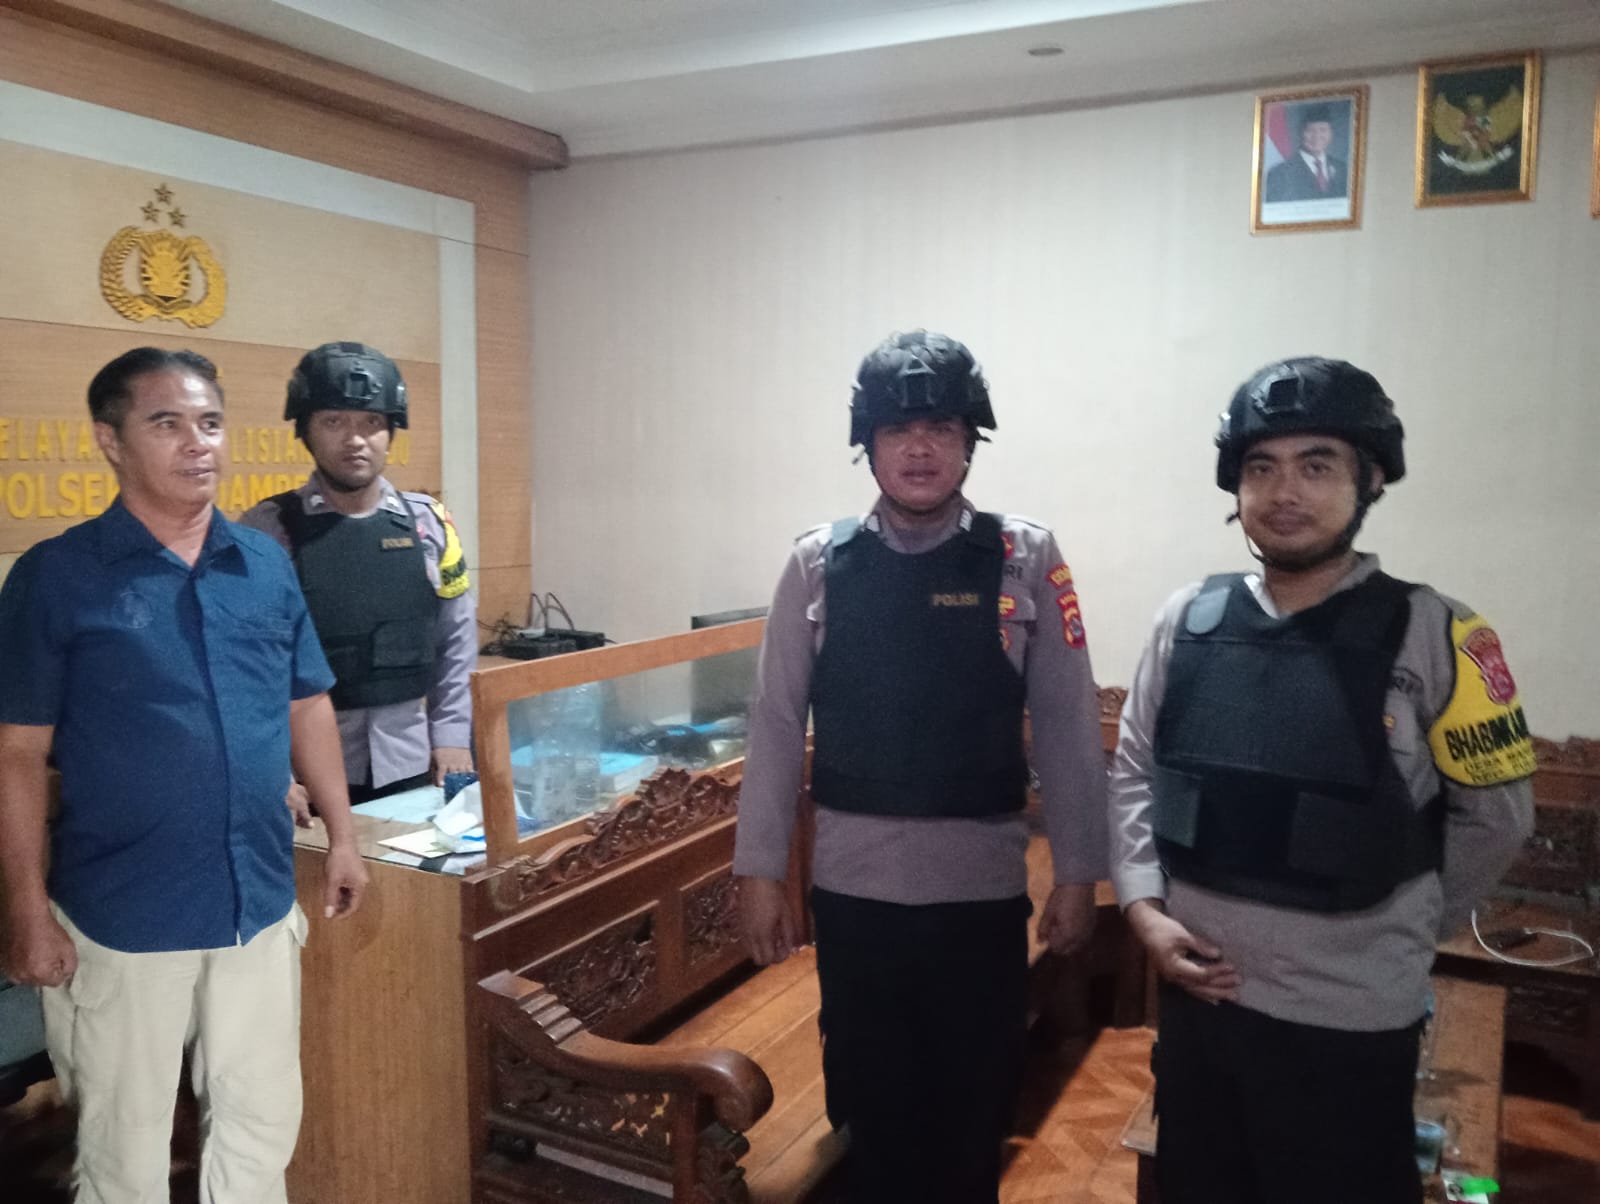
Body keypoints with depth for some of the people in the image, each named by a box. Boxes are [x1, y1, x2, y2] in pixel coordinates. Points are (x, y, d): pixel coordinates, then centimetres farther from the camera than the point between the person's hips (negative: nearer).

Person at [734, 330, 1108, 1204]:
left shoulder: (1025, 560, -5)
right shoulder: (819, 563, -2)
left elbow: (1068, 726, -2)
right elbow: (776, 723, 0)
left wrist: (1077, 873, -2)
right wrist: (760, 870, 0)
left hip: (983, 885, 0)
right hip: (853, 884, 1)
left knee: (975, 1109, 16)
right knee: (870, 1106, 17)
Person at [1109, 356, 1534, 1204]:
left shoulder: (1432, 635, -10)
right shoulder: (1188, 620, -1)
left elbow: (1495, 815, -1)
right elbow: (1133, 772, 6)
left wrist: (1399, 931, 6)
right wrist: (1145, 909, -4)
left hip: (1350, 1018, -3)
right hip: (1197, 996, 4)